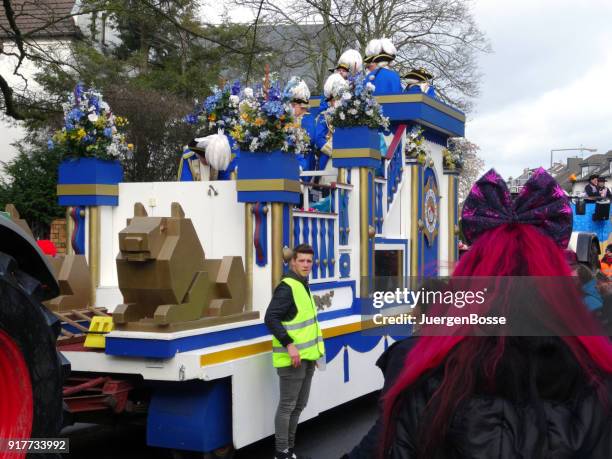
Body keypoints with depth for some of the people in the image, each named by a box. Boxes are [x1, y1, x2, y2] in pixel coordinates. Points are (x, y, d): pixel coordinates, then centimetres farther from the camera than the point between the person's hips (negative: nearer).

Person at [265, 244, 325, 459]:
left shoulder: (303, 286, 15)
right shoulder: (287, 287, -16)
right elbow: (270, 318, -23)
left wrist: (314, 349, 21)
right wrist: (289, 345, -27)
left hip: (307, 357, 10)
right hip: (292, 357, -10)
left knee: (299, 405, 17)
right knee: (287, 405, -2)